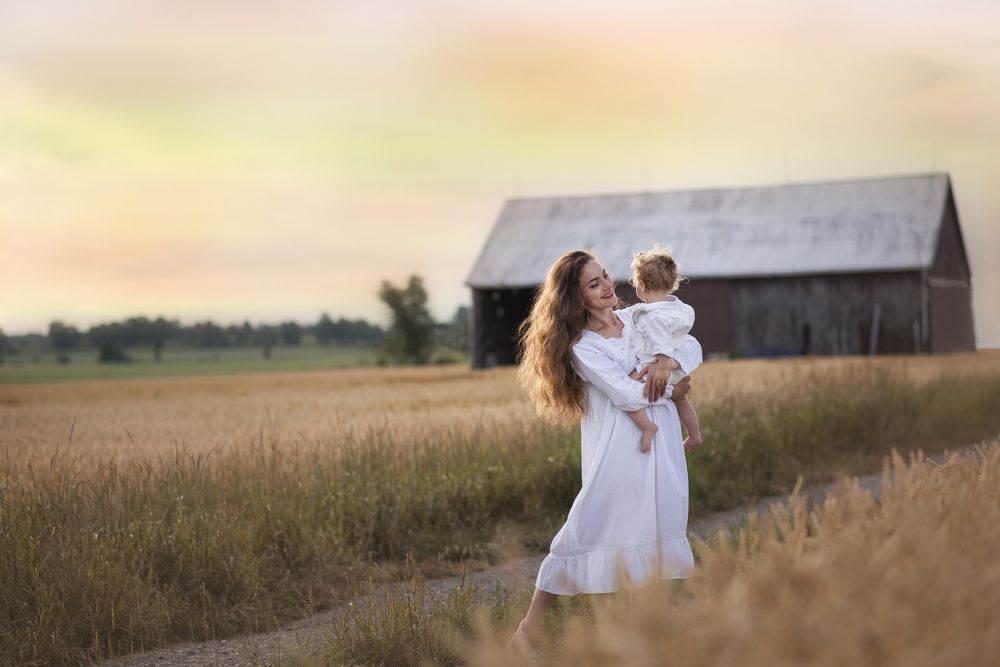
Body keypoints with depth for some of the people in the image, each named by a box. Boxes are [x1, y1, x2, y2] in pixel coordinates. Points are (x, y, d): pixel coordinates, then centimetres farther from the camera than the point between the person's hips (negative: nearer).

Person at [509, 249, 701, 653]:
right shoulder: (581, 347, -8)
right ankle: (531, 627, -2)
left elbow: (692, 347, 9)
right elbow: (626, 394, -16)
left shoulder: (635, 320, 11)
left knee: (661, 528, 6)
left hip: (661, 443, 6)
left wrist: (666, 361, -12)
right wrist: (672, 391, -3)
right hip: (616, 449, -6)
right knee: (591, 528, -9)